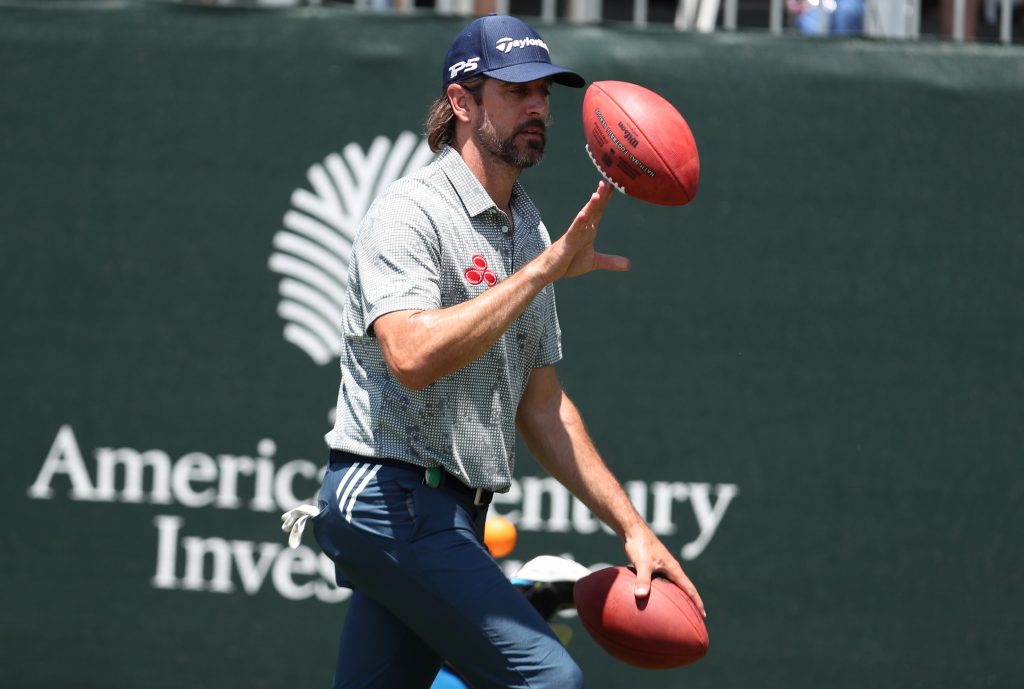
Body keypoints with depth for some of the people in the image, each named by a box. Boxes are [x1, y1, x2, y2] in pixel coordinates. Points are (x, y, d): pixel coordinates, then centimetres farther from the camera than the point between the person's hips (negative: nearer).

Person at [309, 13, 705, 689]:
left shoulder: (529, 229, 17)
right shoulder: (410, 212, -9)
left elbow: (542, 407, 22)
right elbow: (413, 356, -27)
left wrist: (631, 527, 15)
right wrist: (546, 268, -26)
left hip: (450, 518, 9)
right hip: (394, 498, -9)